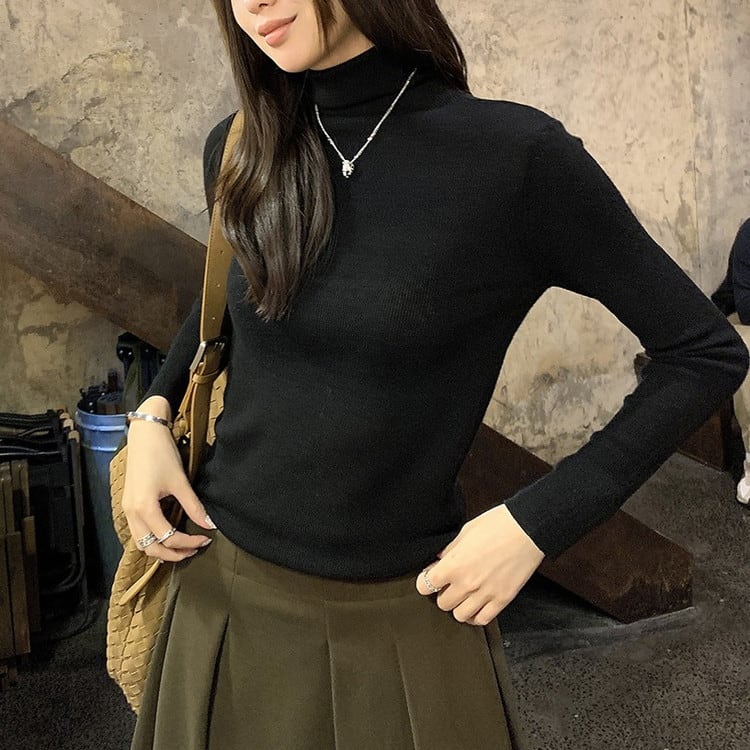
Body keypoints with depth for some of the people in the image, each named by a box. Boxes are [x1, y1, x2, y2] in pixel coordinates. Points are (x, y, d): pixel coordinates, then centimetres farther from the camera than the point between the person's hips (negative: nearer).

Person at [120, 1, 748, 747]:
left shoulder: (515, 156, -18)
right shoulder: (241, 153, -3)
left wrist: (536, 523, -15)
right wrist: (154, 413, 2)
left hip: (395, 621, -4)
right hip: (215, 590, 5)